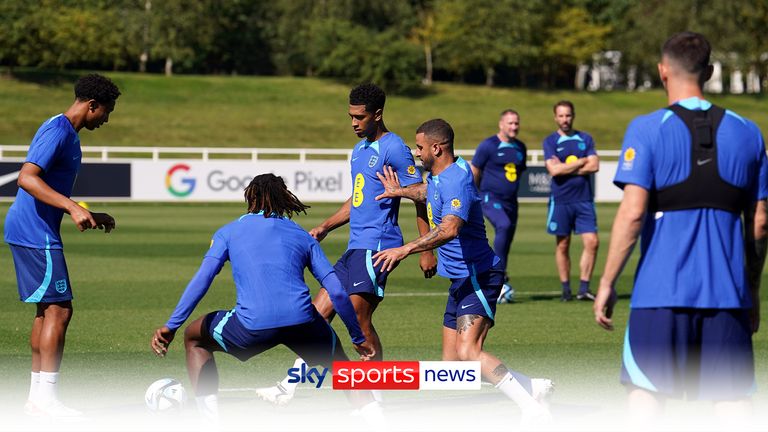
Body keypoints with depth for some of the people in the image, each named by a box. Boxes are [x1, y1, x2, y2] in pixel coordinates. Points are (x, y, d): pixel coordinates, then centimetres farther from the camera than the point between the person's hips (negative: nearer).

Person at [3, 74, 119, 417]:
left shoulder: (68, 133, 18)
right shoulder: (57, 130, -14)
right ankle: (45, 397, -11)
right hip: (36, 233, -11)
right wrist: (73, 208, -31)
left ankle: (37, 395, 14)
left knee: (47, 309, 12)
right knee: (59, 309, -11)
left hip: (33, 232, 11)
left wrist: (91, 217, 26)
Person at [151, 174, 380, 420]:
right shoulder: (302, 236, 24)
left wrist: (171, 326, 6)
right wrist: (358, 337, 28)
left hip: (252, 325, -2)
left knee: (194, 338, 26)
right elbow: (337, 291, 19)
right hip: (302, 321, 2)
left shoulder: (229, 231, 20)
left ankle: (212, 420, 14)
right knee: (335, 358, 32)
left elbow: (202, 279, 6)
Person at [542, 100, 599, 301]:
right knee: (563, 245, 3)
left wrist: (566, 169, -9)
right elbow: (553, 170, -12)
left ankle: (584, 288, -2)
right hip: (561, 200, -2)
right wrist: (582, 161, -6)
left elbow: (594, 166, -3)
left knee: (592, 242, -8)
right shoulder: (550, 141, 2)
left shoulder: (585, 139, 9)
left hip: (584, 199, 2)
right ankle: (566, 289, 12)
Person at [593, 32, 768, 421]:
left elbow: (632, 213, -10)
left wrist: (607, 283, -3)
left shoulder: (647, 129, -3)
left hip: (661, 290, -3)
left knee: (646, 393, 4)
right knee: (733, 400, 2)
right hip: (727, 292, 3)